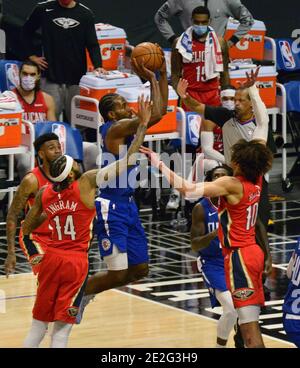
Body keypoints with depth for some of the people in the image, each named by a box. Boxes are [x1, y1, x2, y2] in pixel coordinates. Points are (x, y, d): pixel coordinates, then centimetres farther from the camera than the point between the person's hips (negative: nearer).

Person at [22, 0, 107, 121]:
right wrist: (32, 55, 6)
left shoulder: (85, 14, 3)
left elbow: (92, 44, -1)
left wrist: (97, 66, -17)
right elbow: (26, 32, 16)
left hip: (77, 78, 0)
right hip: (51, 77, 0)